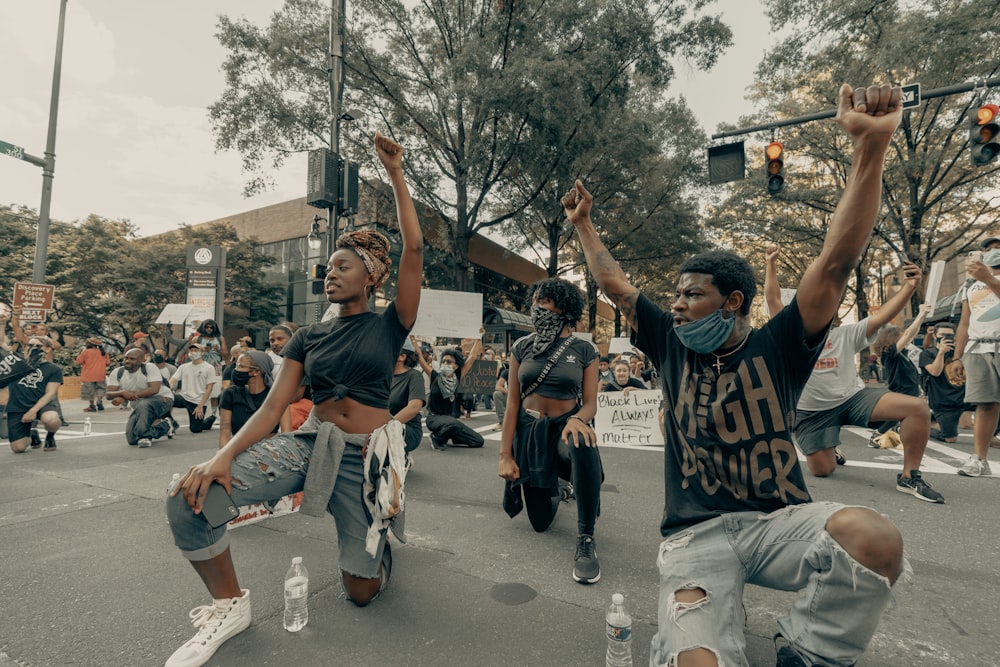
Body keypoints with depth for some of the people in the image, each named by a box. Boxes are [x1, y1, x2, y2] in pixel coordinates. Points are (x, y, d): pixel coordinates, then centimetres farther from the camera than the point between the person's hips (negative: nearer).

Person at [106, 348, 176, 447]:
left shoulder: (150, 367, -20)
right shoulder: (117, 373, -5)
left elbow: (154, 389, -31)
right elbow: (109, 395, -13)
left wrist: (125, 397, -35)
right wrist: (123, 393, -36)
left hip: (162, 398, -6)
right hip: (139, 407, 7)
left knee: (143, 405, -40)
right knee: (132, 440, -1)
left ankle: (144, 435, -19)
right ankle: (164, 425, 21)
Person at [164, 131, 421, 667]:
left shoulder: (389, 324, -2)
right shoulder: (308, 337, 7)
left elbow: (414, 249, -13)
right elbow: (273, 407, -1)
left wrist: (395, 174, -13)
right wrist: (224, 455, -18)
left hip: (367, 456, -2)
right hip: (309, 443, 3)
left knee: (361, 591, 4)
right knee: (189, 499, -20)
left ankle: (382, 532, 39)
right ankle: (229, 604, 5)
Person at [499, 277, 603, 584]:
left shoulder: (584, 349, -5)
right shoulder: (522, 347, -2)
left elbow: (590, 402, -7)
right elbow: (512, 401, -3)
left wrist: (578, 419, -32)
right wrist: (505, 454, -7)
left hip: (565, 426, -2)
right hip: (529, 430, 2)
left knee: (583, 446, -41)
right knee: (540, 521, 6)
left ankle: (586, 540, -24)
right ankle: (557, 486, 44)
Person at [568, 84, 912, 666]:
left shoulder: (777, 347, -1)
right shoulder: (672, 345, 5)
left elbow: (838, 261, -11)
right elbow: (615, 285, 12)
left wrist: (872, 145, -19)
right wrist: (583, 223, 19)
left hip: (780, 519, 1)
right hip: (696, 534, -1)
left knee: (876, 538, -32)